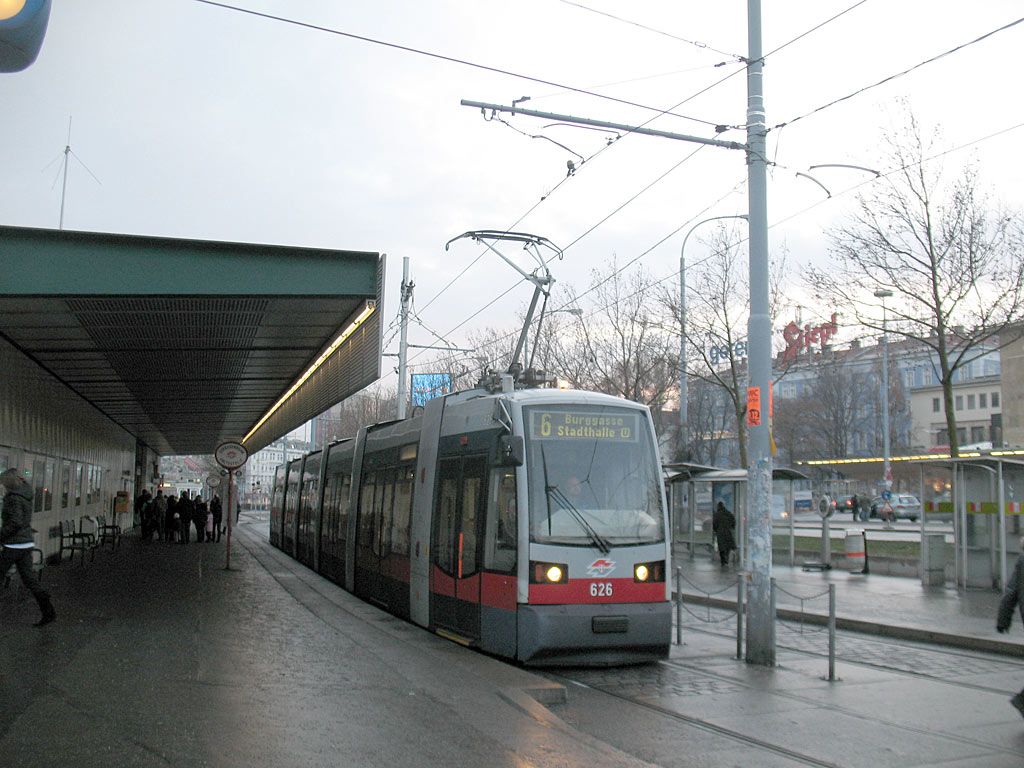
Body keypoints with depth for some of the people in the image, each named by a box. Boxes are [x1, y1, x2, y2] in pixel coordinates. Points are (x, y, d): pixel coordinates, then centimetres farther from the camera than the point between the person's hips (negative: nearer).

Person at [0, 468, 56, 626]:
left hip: (14, 545, -9)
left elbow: (16, 522, -22)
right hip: (27, 543, 9)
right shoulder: (26, 496, 12)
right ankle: (48, 612, 2)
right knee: (29, 578, 7)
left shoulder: (14, 498, -15)